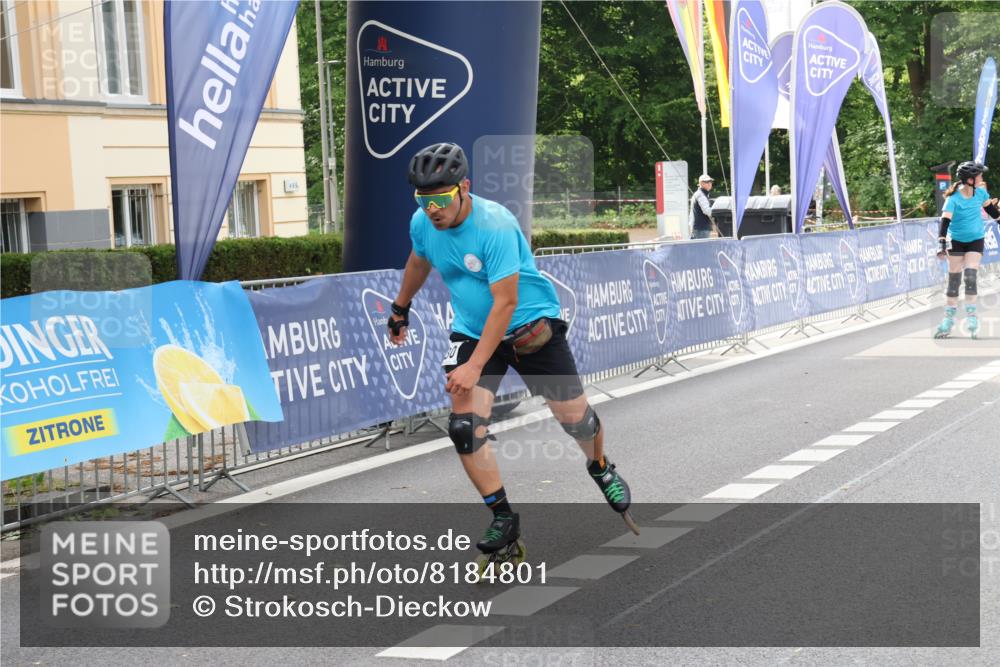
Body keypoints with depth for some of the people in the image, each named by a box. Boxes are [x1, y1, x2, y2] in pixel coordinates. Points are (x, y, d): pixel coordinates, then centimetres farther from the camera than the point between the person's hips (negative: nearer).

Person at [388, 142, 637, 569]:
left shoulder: (495, 226, -29)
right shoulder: (422, 223, -10)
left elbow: (505, 303, -30)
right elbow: (419, 262, 14)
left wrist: (475, 366, -34)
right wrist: (400, 308, 28)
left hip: (530, 324, -4)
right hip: (471, 330, 4)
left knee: (574, 417, 4)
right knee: (464, 427, -14)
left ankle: (602, 470, 39)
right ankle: (503, 518, 0)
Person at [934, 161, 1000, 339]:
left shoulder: (981, 192, -7)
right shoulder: (954, 198, -19)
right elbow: (945, 220, -27)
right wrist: (942, 243, -37)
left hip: (976, 240, 2)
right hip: (956, 241, -2)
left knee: (970, 277, -13)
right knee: (954, 280, 1)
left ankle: (971, 318, -2)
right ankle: (948, 320, 11)